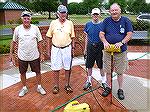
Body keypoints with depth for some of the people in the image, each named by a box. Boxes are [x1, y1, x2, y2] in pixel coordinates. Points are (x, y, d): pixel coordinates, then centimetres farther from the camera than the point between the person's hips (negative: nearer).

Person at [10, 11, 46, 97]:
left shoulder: (35, 28, -7)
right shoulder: (17, 29, -6)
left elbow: (39, 41, 0)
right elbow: (14, 41, 6)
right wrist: (11, 53, 7)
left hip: (34, 56, 0)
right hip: (22, 56, 1)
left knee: (38, 72, 11)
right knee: (22, 73, 13)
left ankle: (39, 87, 32)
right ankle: (24, 88, 34)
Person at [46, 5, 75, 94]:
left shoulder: (70, 23, 2)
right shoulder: (53, 23, 0)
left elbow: (72, 37, 8)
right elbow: (49, 37, 4)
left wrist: (73, 47, 4)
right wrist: (48, 49, 2)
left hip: (67, 48, 1)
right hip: (56, 49, 0)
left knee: (68, 68, 8)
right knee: (56, 68, 5)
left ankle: (67, 85, 24)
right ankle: (56, 86, 20)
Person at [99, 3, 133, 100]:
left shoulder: (126, 21, -1)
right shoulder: (106, 21, 3)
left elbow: (129, 34, -6)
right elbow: (101, 34, 1)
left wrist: (121, 43, -20)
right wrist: (105, 42, -17)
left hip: (121, 52, -1)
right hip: (108, 50, 2)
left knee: (120, 72, 8)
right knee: (108, 71, 10)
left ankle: (120, 90, 25)